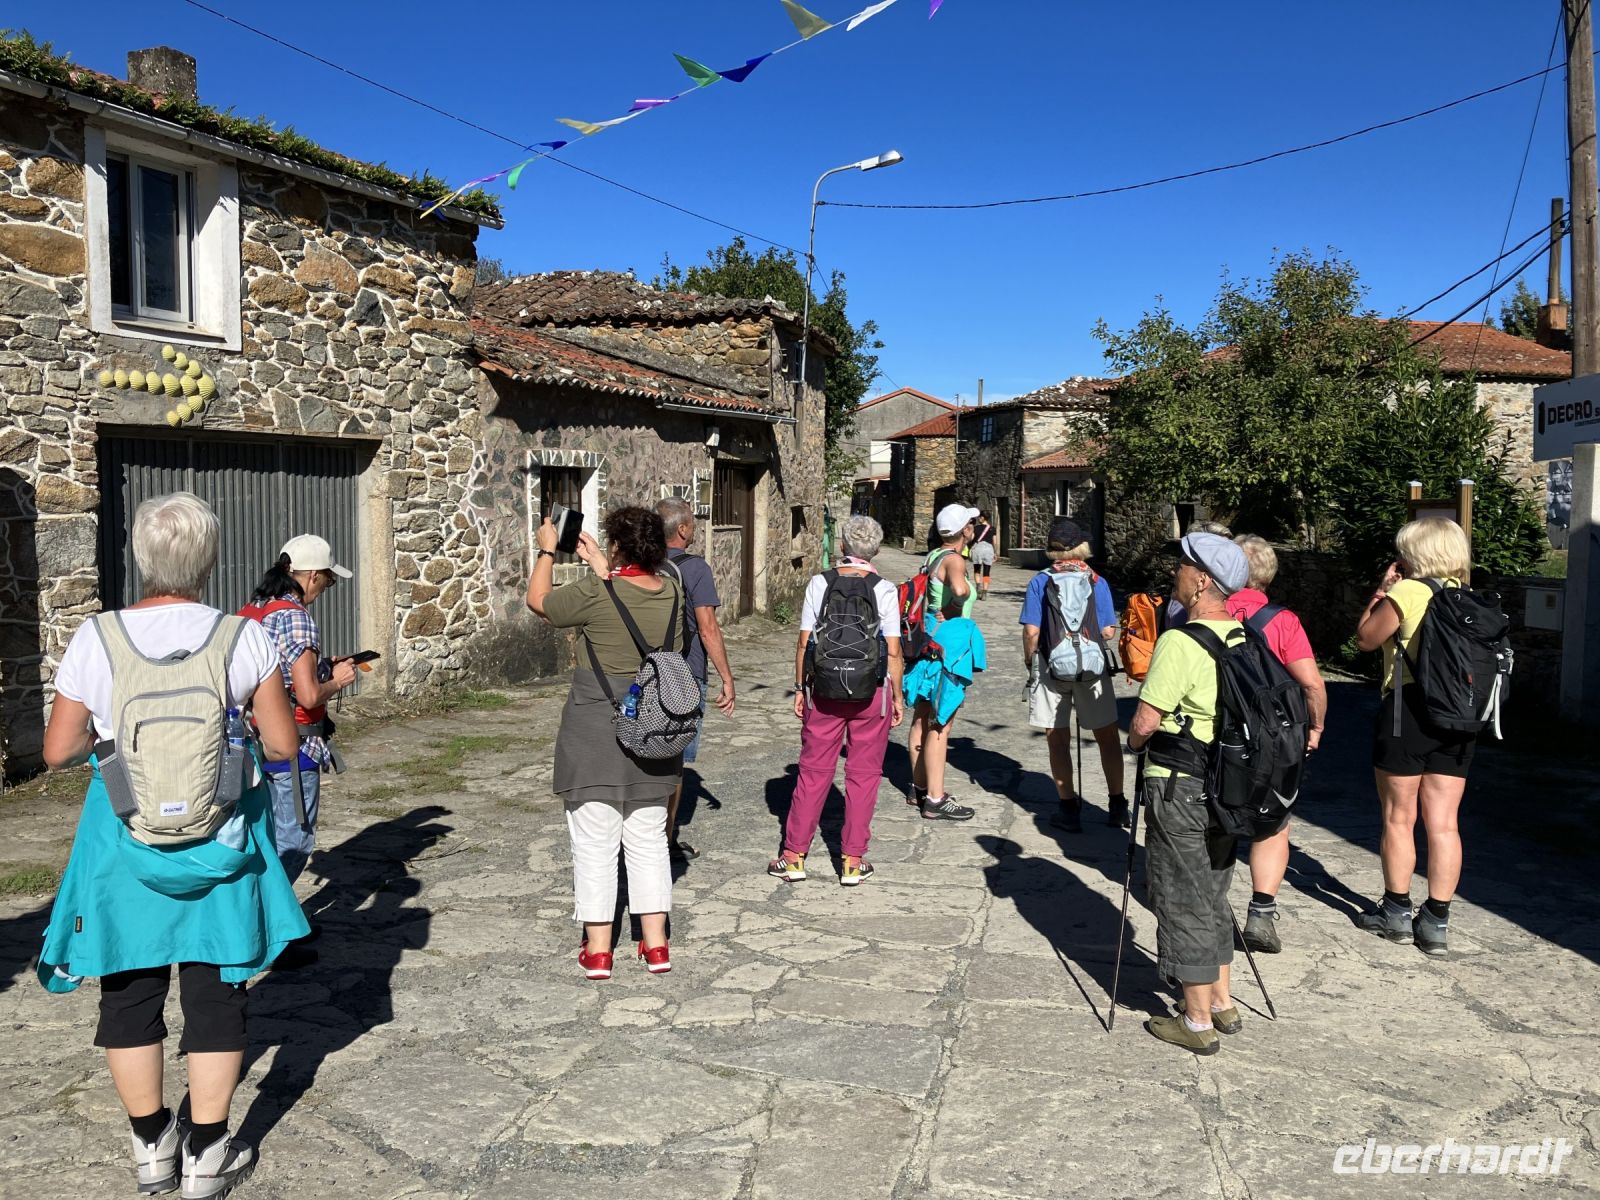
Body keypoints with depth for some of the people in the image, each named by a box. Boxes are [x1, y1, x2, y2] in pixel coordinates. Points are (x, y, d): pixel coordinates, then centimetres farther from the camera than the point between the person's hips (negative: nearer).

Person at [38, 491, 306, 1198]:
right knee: (215, 994, 13)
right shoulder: (245, 638, -12)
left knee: (130, 994, 18)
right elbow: (281, 745, -9)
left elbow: (58, 752, -6)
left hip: (126, 845, 1)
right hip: (220, 842, 0)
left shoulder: (96, 640, -11)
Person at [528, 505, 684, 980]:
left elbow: (538, 600, 1)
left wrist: (547, 551, 15)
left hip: (595, 734, -5)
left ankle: (597, 950, 12)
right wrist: (600, 566, 25)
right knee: (648, 839, 14)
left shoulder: (594, 594, -16)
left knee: (595, 842, 5)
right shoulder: (672, 592, -2)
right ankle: (656, 944, 18)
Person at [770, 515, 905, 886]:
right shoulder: (885, 590, -6)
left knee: (813, 771, 10)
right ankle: (853, 861, 14)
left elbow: (804, 642, -2)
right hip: (871, 691, -1)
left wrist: (799, 688, 7)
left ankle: (794, 856, 15)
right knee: (863, 774, 9)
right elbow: (893, 651, -7)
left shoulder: (818, 584, -3)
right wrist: (898, 696, 3)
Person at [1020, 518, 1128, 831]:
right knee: (1107, 735, 12)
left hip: (1051, 667, -1)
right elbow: (1108, 632, -4)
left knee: (1058, 740, 8)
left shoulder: (1040, 582, -5)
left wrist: (1029, 661, 7)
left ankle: (1069, 808, 11)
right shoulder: (1097, 582, -3)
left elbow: (1031, 631, -9)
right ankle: (1117, 806, 19)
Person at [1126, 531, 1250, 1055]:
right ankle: (1221, 1002, 31)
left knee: (1183, 901, 4)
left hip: (1180, 790, -8)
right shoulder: (1244, 638, 4)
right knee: (1212, 895, 20)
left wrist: (1134, 742, 2)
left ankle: (1197, 1021, 13)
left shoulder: (1180, 643, -20)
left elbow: (1145, 722, -20)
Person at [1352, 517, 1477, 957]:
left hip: (1408, 709, -6)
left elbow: (1365, 638, -2)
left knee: (1398, 818, 8)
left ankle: (1396, 912, 18)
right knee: (1443, 823, 7)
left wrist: (1382, 590, 7)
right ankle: (1436, 922, 10)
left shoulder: (1407, 592, -10)